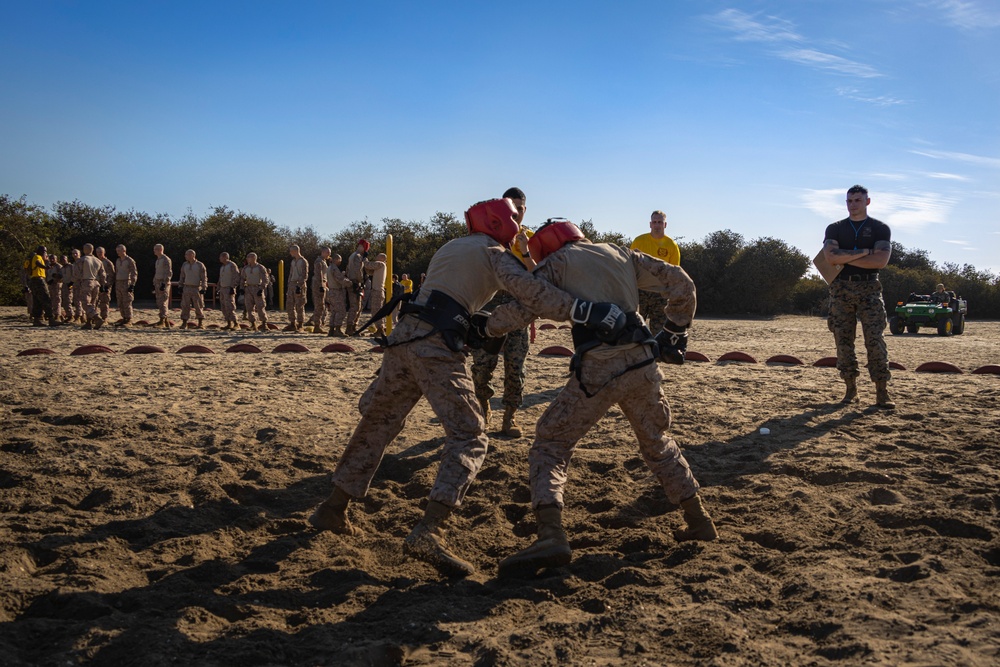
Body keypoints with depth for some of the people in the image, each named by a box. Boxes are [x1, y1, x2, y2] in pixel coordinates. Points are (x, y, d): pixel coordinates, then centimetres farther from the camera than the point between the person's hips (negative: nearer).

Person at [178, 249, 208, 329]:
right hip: (186, 288, 4)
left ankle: (200, 323, 8)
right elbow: (182, 276, 16)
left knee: (198, 306, -1)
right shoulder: (184, 265, 10)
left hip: (197, 288, -4)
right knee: (185, 306, -1)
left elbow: (204, 278, -5)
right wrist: (181, 286, 9)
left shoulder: (200, 265, -4)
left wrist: (203, 288, -11)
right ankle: (184, 323, 3)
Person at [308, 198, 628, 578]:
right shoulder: (493, 252, 6)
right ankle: (427, 533, -22)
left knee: (377, 425, 20)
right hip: (436, 347, -8)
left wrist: (484, 326, 20)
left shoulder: (450, 247, 30)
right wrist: (585, 311, -17)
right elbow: (528, 291, -12)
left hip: (402, 336, 8)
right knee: (468, 439, -7)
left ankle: (333, 509, 29)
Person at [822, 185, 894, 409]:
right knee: (843, 340, 1)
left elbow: (881, 261, -10)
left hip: (868, 288, -2)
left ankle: (882, 393, -9)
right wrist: (864, 252, -10)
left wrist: (845, 258, -8)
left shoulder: (880, 229, 6)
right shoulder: (835, 229, 11)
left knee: (875, 339, -9)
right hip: (841, 288, 2)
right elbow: (830, 256, -9)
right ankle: (851, 389, 8)